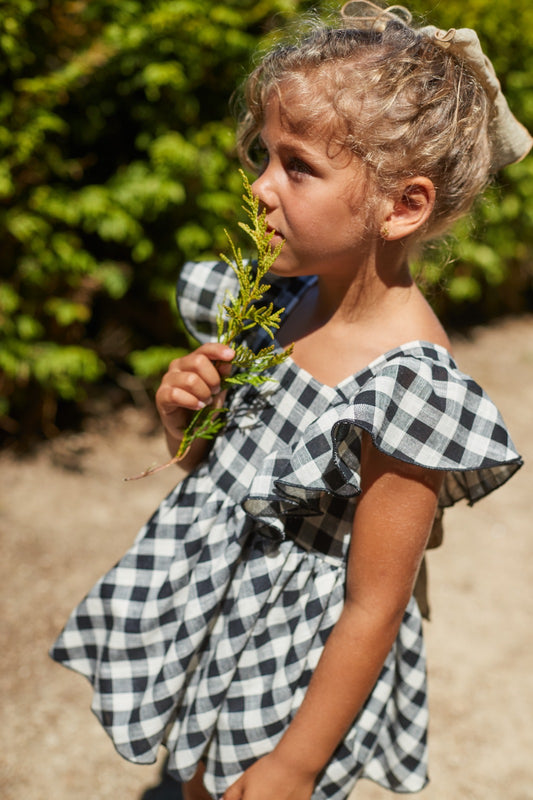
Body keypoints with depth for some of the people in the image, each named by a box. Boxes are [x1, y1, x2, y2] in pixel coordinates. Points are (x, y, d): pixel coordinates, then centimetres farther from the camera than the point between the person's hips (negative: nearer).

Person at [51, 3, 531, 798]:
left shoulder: (405, 381, -28)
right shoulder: (282, 297, -7)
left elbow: (373, 612, -21)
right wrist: (184, 415, -14)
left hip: (302, 671, -6)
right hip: (214, 626, 7)